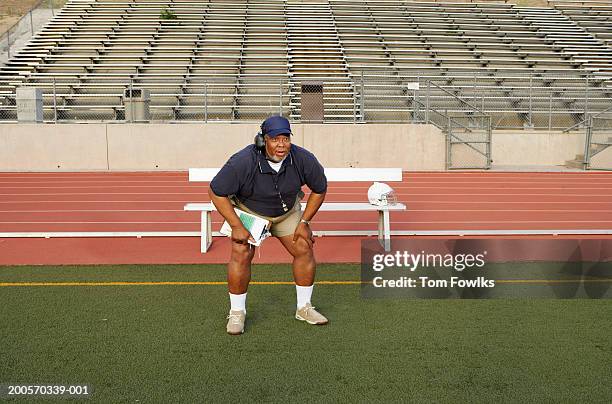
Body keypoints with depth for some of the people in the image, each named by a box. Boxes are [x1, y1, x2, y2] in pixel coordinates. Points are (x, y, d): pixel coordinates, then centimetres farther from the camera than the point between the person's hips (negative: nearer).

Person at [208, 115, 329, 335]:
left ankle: (303, 308, 16)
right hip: (248, 210, -3)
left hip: (288, 211, 3)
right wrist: (236, 226, -26)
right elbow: (216, 192, -23)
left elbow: (320, 189, -6)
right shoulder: (242, 162, -34)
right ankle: (237, 312, 3)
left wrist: (304, 222, -9)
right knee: (241, 253, -17)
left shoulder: (303, 159, -24)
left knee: (304, 249, -2)